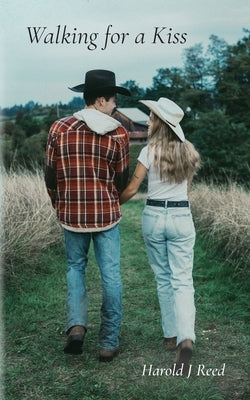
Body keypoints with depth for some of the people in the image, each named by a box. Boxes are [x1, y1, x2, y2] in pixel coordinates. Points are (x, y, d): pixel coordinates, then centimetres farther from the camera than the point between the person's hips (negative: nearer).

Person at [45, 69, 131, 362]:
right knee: (110, 275, 7)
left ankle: (76, 324, 4)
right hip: (106, 214, -2)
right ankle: (108, 343, 13)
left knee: (75, 267, 21)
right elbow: (121, 180, 3)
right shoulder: (118, 134, -6)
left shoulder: (59, 129, -3)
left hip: (71, 215, 2)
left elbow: (50, 175, 3)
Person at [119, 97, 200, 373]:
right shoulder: (188, 151, 4)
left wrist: (113, 204, 9)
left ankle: (170, 335, 23)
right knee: (182, 280, 1)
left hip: (154, 216, -2)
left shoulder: (150, 151, -8)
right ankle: (185, 338, -18)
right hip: (181, 217, 2)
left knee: (163, 278, 14)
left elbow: (132, 188, -7)